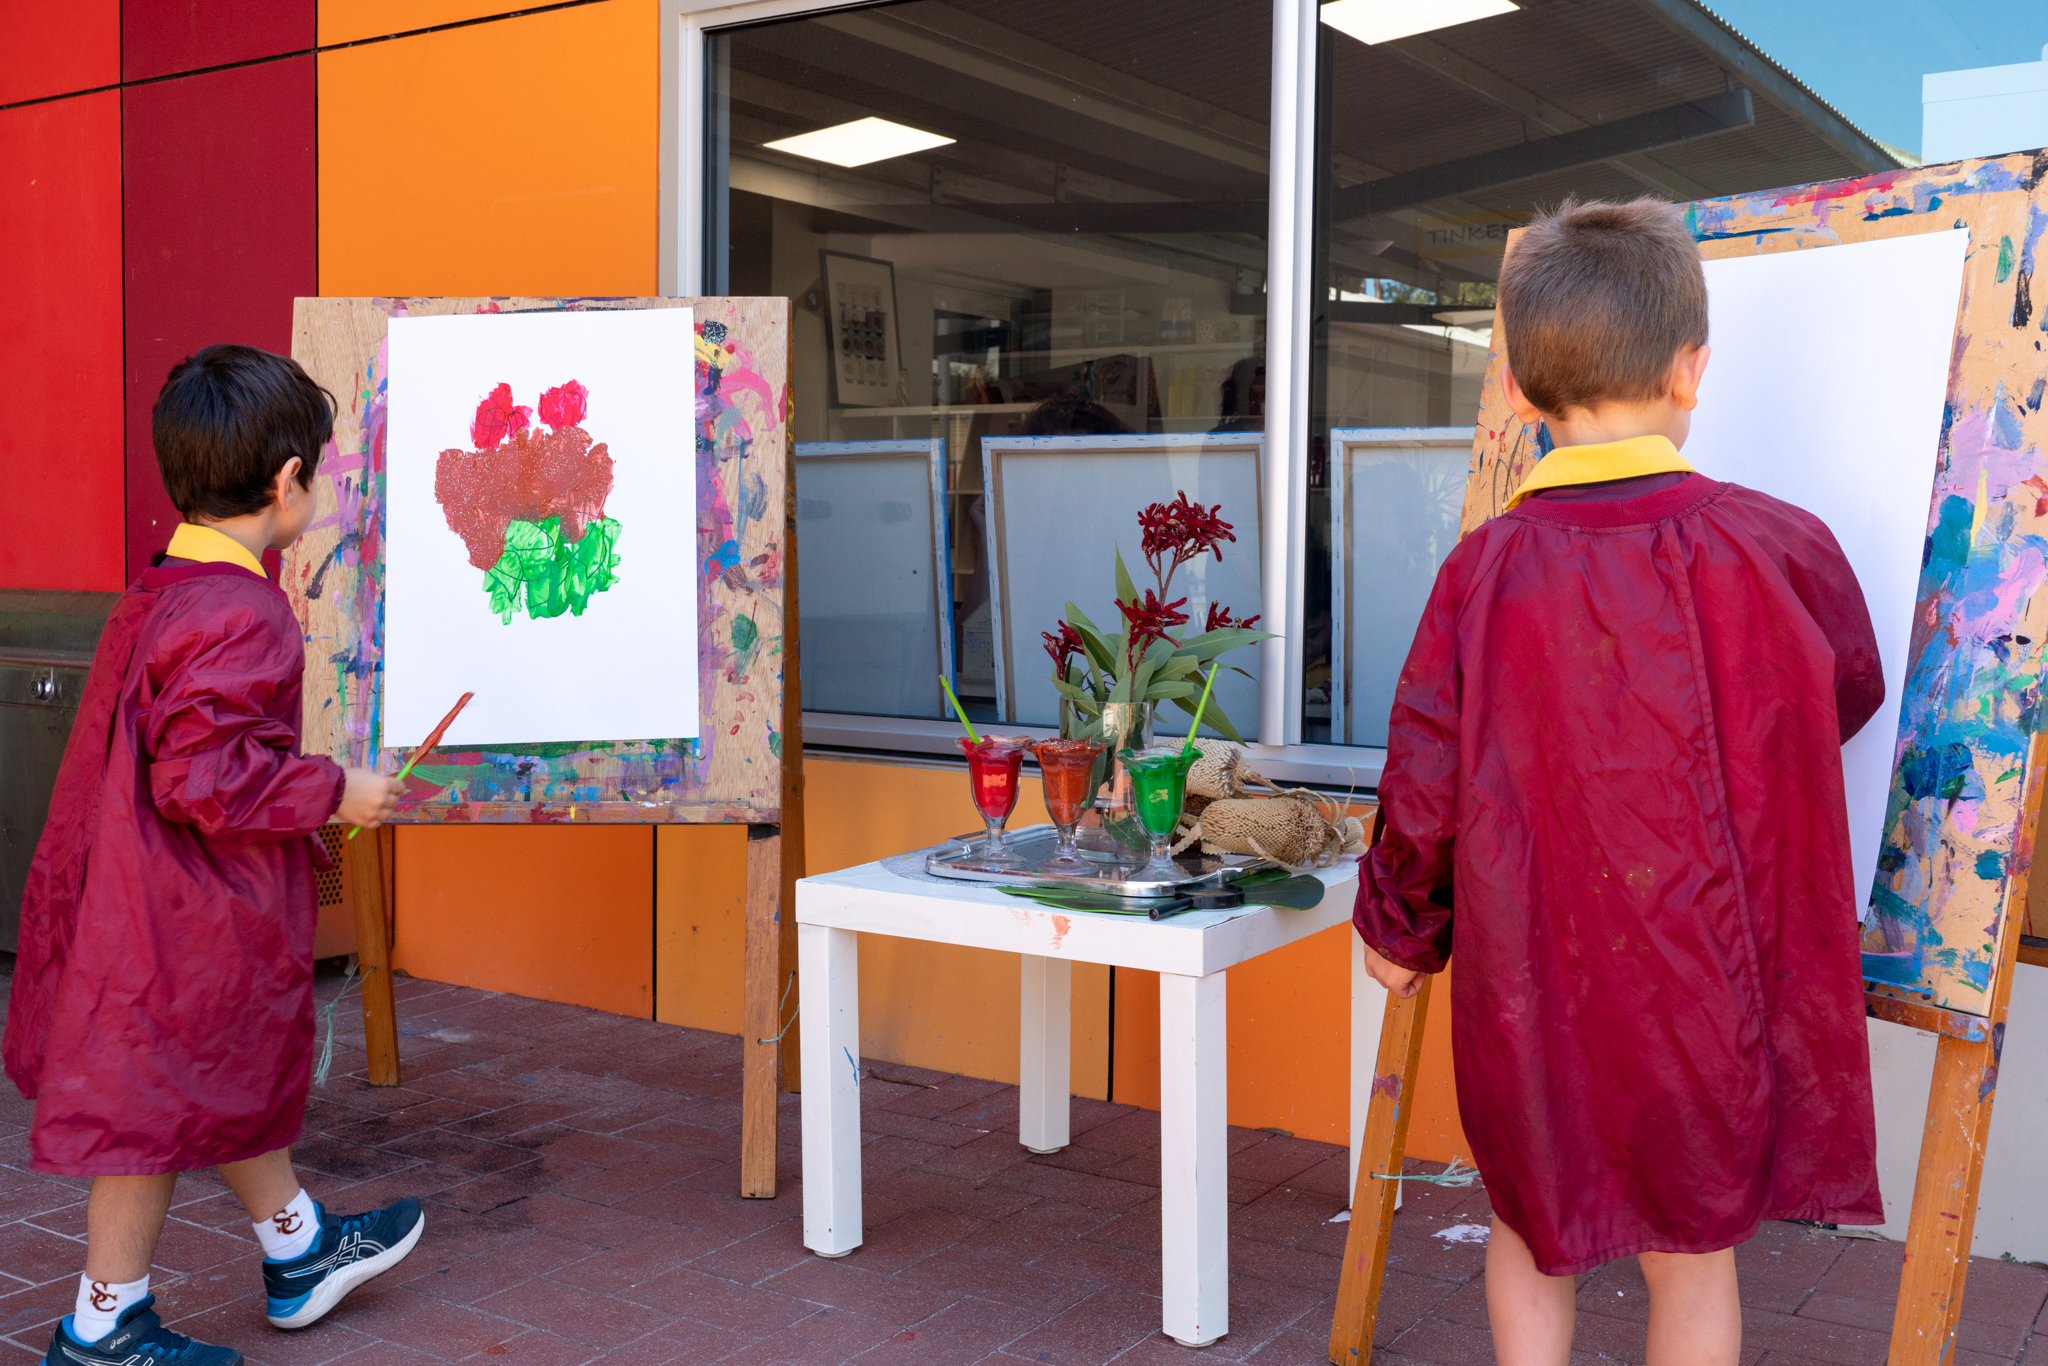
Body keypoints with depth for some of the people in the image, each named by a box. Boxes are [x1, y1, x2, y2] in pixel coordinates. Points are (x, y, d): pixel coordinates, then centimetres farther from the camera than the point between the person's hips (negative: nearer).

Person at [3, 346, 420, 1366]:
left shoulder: (156, 596, 6)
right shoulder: (243, 617, -25)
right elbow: (204, 779, -30)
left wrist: (306, 803, 20)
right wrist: (332, 793, -17)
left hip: (153, 895, 10)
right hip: (189, 930, -10)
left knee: (233, 1081, 22)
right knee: (161, 1108, 5)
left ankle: (298, 1249, 40)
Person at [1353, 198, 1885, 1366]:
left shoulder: (1486, 570, -11)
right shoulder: (1782, 547, -11)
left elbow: (1425, 780, -6)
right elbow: (1851, 698, 9)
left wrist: (1400, 931, 11)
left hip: (1529, 979, 0)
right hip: (1710, 976, 0)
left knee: (1531, 1228, 20)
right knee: (1693, 1252, 15)